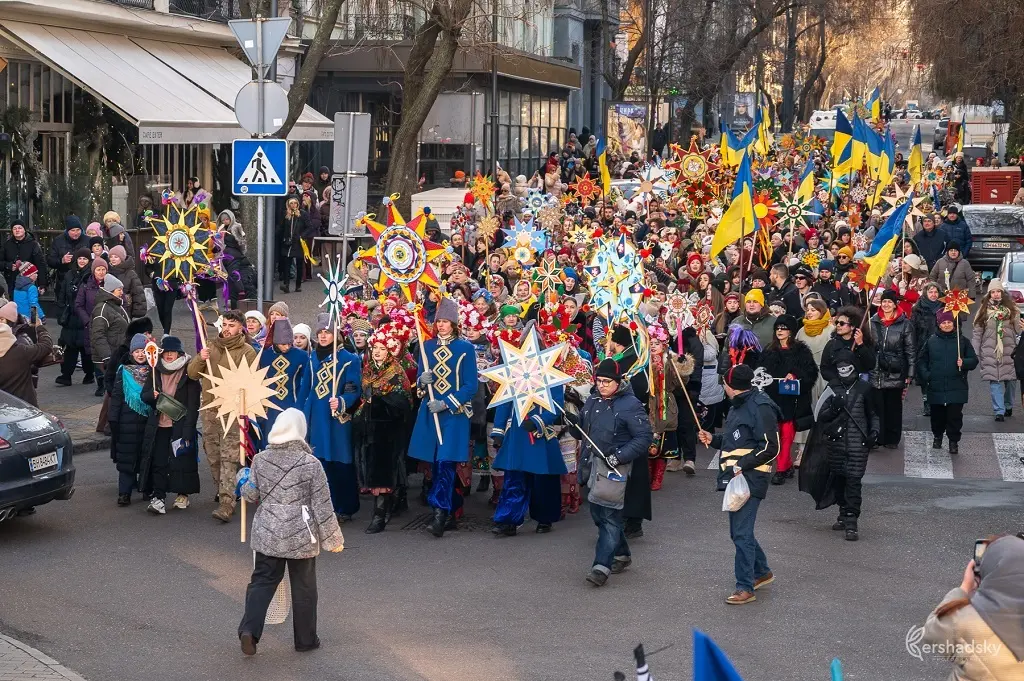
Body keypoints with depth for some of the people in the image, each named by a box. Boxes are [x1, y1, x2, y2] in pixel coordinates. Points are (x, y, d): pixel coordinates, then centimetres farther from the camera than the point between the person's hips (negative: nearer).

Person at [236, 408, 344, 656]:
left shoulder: (260, 460, -4)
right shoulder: (311, 464, -14)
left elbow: (250, 495, 6)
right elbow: (322, 506, -11)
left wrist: (243, 478, 27)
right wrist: (333, 539, -3)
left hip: (267, 533, 3)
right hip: (301, 537, -3)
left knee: (262, 581, 13)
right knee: (303, 587, 11)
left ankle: (249, 629, -5)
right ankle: (305, 639, 20)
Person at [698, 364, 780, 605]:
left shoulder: (760, 407, -14)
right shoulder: (738, 406, 18)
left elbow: (771, 447, -17)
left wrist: (742, 465, -21)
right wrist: (713, 440, 13)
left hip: (750, 479, -11)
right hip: (736, 477, 11)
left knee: (741, 533, -11)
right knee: (739, 532, 18)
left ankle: (745, 587, -7)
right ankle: (762, 572, 34)